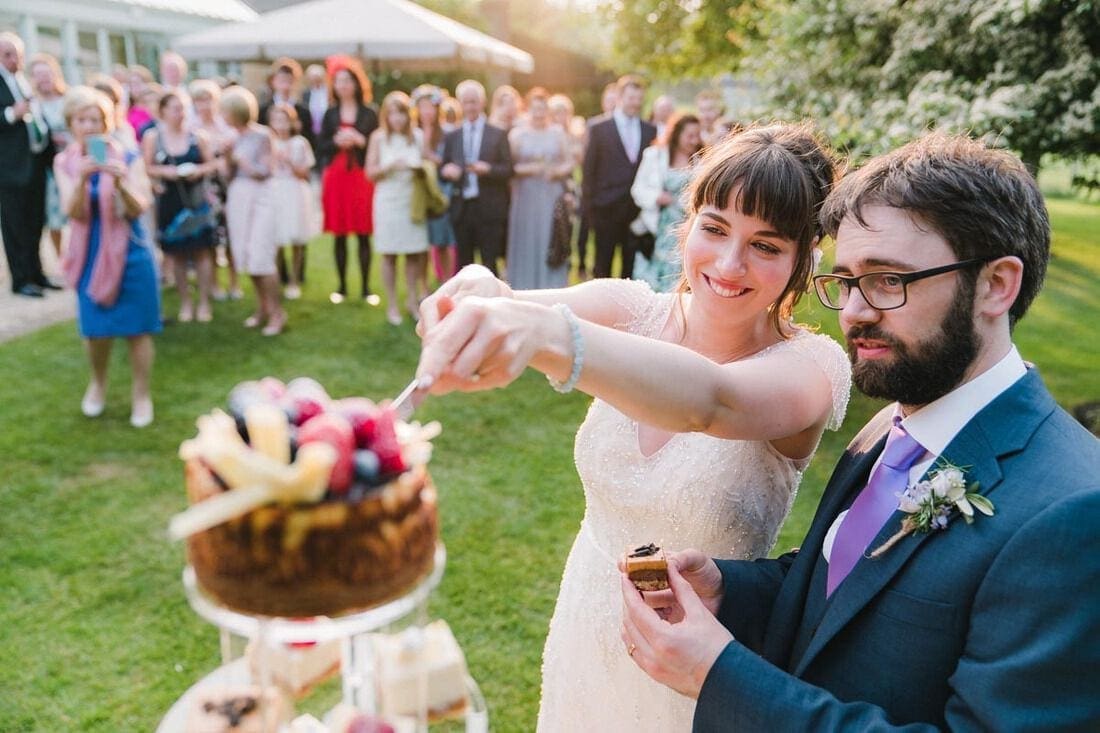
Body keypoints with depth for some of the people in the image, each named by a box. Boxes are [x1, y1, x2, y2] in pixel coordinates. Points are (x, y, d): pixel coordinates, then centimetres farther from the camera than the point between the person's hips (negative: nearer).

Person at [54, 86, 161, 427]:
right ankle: (98, 382, 37)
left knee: (137, 328, 2)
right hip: (90, 255, 2)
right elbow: (73, 212, -12)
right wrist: (81, 180, -29)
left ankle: (141, 395, 18)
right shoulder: (64, 162, -1)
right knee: (96, 328, 9)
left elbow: (139, 209, -13)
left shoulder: (128, 157, -7)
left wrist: (121, 183, -31)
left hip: (130, 253, -2)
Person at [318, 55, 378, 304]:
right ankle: (342, 286, 12)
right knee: (339, 234, 3)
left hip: (362, 176, -2)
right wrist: (336, 141, -11)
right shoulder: (330, 114, 10)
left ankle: (366, 287, 5)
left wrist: (361, 141, -14)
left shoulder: (369, 114, 4)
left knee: (363, 234, -2)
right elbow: (320, 148, 7)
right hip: (335, 176, 2)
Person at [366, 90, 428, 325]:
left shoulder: (418, 137, 5)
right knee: (389, 255, 1)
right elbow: (370, 173, 0)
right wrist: (390, 167, -16)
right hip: (388, 200, -1)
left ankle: (412, 299, 17)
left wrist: (419, 168, -8)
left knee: (414, 253, 1)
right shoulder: (378, 138, 1)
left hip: (413, 200, 2)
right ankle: (392, 305, 11)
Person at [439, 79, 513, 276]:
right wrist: (447, 171, -12)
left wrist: (487, 169, -17)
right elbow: (444, 170, 12)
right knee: (463, 264, 6)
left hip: (489, 208, -3)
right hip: (461, 208, 3)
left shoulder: (498, 135, 6)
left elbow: (508, 170, 1)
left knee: (489, 263, -2)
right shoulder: (451, 137, 13)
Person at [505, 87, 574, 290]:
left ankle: (552, 288, 4)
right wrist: (528, 169, -15)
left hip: (553, 199, 1)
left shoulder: (558, 133, 11)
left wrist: (558, 171, -9)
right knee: (527, 243, -2)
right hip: (526, 198, -1)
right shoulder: (517, 134, 6)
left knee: (551, 243, -2)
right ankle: (525, 290, 5)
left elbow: (569, 162, 10)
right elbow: (508, 166, 0)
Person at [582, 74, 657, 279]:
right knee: (603, 267, 5)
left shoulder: (651, 131, 10)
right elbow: (589, 170, -1)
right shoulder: (599, 130, 0)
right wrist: (589, 207, -5)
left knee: (632, 266, 6)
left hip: (639, 210, 3)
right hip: (607, 209, -3)